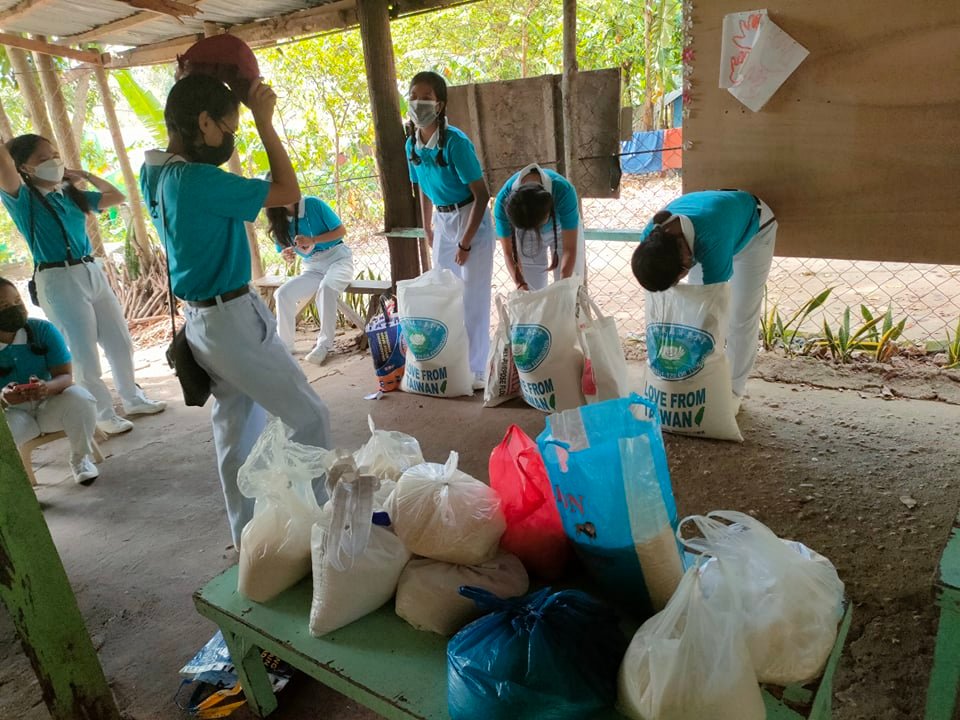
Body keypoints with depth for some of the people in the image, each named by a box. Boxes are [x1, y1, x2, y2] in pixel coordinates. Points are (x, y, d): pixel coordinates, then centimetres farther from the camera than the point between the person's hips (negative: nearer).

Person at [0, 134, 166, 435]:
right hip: (59, 281, -6)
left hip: (93, 273, 6)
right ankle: (105, 415, 16)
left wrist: (85, 175, 15)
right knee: (85, 356, 1)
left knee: (121, 343, 14)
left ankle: (133, 399, 31)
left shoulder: (72, 195, 13)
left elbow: (116, 196, 24)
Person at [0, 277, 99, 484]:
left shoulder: (43, 330, -13)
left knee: (81, 400, -30)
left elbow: (65, 376, -14)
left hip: (48, 402, 1)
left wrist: (47, 388, -38)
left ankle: (80, 459, 0)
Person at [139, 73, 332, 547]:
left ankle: (247, 535, 29)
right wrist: (264, 121, -9)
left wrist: (188, 90, 16)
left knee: (235, 428, 17)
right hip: (234, 320, -10)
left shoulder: (153, 172, 5)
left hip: (203, 320, 10)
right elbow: (288, 192, -16)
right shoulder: (198, 180, -22)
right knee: (309, 418, 1)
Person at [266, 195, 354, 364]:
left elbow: (341, 231, -8)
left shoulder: (313, 204, -10)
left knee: (326, 288, -36)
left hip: (338, 258, -4)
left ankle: (324, 344, -26)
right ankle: (284, 345, -9)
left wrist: (312, 240, -21)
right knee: (283, 294, -20)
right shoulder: (280, 221, 2)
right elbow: (288, 258, 8)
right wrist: (287, 256, -18)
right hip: (312, 268, 4)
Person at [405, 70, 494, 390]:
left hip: (470, 220, -7)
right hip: (441, 222, 7)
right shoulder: (412, 144, -2)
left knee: (473, 298, -3)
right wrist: (427, 230, 15)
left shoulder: (455, 142, -21)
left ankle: (477, 369, 10)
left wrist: (465, 243, -19)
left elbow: (481, 194, -20)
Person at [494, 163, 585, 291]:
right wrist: (520, 284, -38)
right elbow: (508, 252, -25)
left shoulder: (563, 191, -39)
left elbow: (570, 249, -32)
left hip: (563, 229, -1)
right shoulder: (504, 200, -36)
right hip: (525, 234, 1)